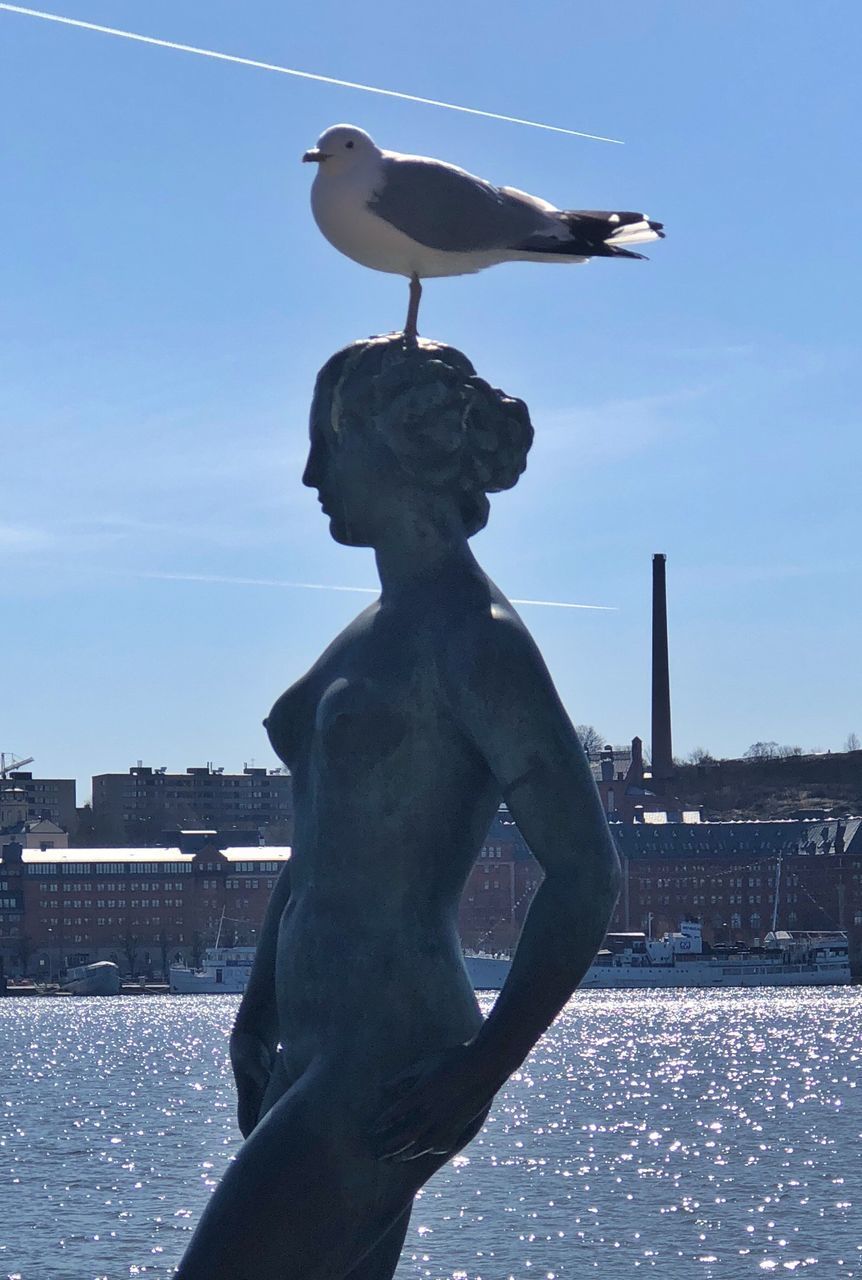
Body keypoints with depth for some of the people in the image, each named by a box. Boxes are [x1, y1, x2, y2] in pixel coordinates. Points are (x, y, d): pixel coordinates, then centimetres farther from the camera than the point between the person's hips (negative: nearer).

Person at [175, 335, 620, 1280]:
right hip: (317, 1060, 9)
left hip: (387, 1077, -9)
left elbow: (586, 874, -17)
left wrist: (480, 1070, -18)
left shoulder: (473, 640, -11)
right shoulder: (378, 631, 17)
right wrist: (259, 1017, 22)